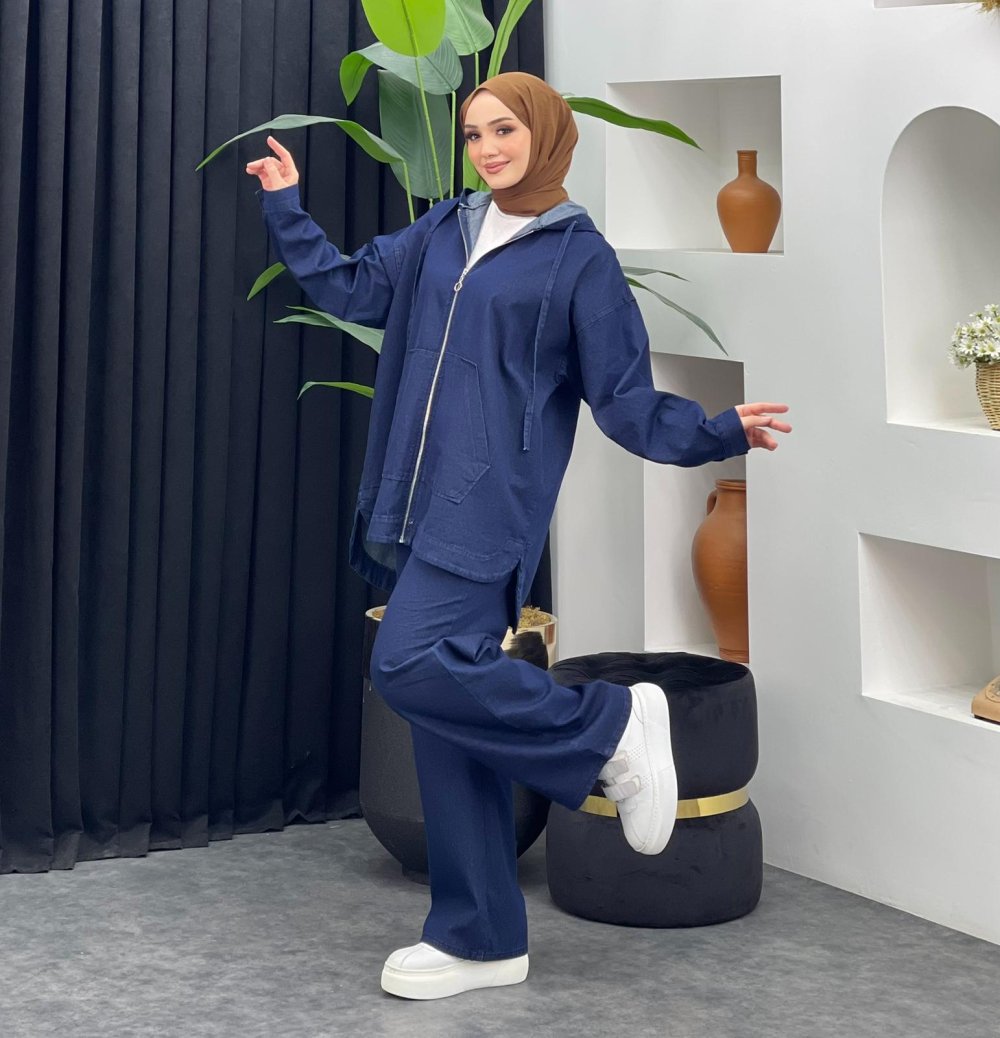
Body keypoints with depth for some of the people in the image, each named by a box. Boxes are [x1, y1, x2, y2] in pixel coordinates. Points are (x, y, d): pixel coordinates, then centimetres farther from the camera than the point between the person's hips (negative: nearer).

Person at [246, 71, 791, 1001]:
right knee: (449, 716, 6)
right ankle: (479, 940, 14)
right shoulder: (443, 233, 14)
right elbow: (350, 288, 26)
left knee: (414, 665, -26)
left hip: (489, 512, -6)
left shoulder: (580, 260, -2)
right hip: (414, 511, 6)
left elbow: (627, 403, -3)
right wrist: (286, 210, 26)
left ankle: (611, 724, -7)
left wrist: (719, 433, -17)